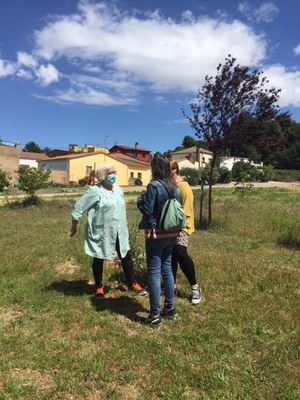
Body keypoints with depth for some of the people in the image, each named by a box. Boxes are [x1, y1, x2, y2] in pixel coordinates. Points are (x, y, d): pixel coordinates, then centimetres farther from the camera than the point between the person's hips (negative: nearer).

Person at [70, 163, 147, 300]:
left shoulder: (119, 190, 6)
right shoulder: (95, 191, -14)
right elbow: (78, 208, -10)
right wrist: (74, 227, -4)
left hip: (119, 232, 6)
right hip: (101, 233, -5)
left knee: (126, 257, 9)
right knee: (99, 259, 11)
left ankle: (133, 284, 25)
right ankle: (99, 287, 29)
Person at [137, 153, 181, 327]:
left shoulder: (154, 185, -16)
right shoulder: (175, 187, 5)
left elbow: (147, 210, -15)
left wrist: (140, 201, 3)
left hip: (156, 234, -7)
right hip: (171, 234, 7)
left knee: (154, 273, 1)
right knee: (167, 269, 17)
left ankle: (155, 315, 8)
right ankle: (170, 308, 27)